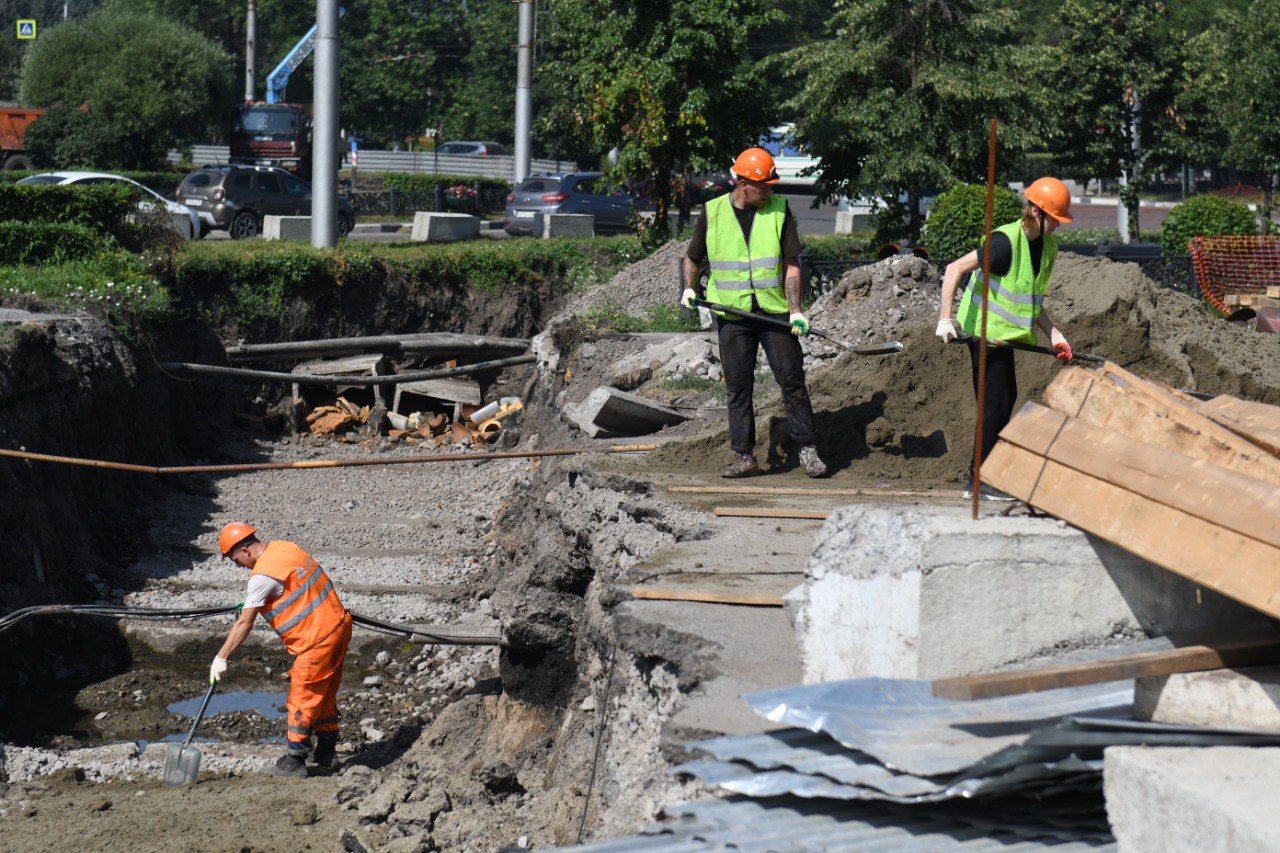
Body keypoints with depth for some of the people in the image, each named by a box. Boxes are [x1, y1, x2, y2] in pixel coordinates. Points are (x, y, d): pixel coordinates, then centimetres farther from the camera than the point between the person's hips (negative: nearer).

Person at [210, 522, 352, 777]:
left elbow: (244, 624, -17)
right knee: (325, 696, 21)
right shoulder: (284, 547, 7)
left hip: (317, 640, -9)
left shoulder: (263, 575, -18)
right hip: (338, 625, 9)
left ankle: (294, 762, 11)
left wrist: (221, 658, -12)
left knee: (301, 701, 2)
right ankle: (326, 754, 31)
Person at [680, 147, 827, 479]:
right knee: (738, 386, 3)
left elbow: (791, 263, -1)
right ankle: (744, 457, 8)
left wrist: (795, 310, -11)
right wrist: (689, 288, -1)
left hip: (774, 312, -1)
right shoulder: (713, 212, 2)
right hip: (732, 314, 1)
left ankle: (808, 450, 5)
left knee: (792, 379, -3)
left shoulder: (779, 210, 1)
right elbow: (693, 257, 16)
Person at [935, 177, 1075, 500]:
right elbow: (955, 269, -24)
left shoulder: (1049, 245, 5)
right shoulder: (1006, 241, -22)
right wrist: (945, 320, -28)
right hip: (984, 329, -9)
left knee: (1006, 398, 12)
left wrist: (1054, 334, 8)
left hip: (1004, 331, 9)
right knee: (997, 402, -8)